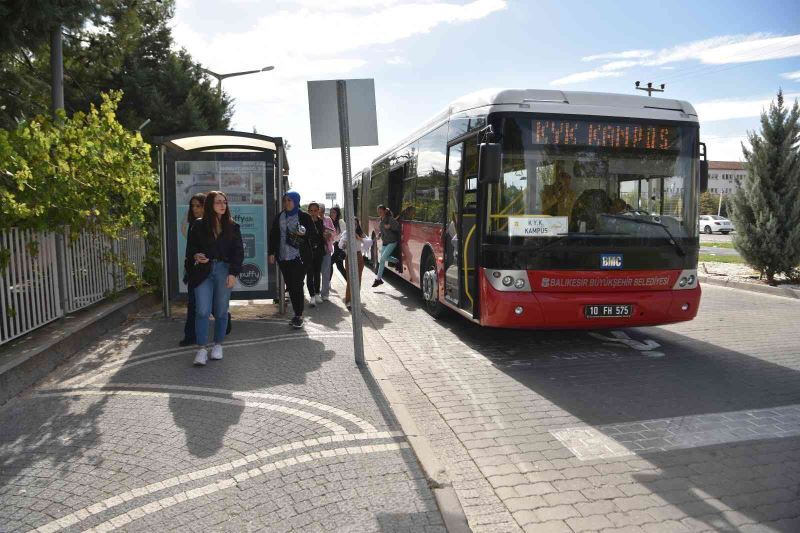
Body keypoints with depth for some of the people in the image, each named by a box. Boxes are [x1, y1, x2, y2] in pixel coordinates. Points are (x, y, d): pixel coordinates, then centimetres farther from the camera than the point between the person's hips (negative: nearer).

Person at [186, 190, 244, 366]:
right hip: (203, 271, 0)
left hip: (224, 271, 1)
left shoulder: (232, 227, 5)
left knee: (221, 311, 6)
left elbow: (238, 251, 3)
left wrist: (233, 273, -7)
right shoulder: (199, 226, 5)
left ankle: (218, 345, 21)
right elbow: (191, 247, 13)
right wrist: (195, 256, -10)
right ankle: (202, 348, 0)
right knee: (202, 311, -6)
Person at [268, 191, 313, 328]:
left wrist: (304, 233, -18)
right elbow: (273, 235, 13)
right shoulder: (279, 217, 11)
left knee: (297, 286, -6)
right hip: (283, 257, 4)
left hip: (299, 257, -4)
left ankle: (299, 316, 2)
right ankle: (297, 313, 15)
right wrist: (271, 252, 7)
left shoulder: (304, 217, -1)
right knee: (290, 286, 6)